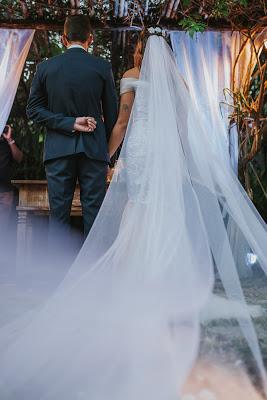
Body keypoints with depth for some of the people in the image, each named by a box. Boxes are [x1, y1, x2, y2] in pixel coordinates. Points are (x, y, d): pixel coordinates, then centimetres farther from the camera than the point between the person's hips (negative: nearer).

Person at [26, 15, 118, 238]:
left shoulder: (45, 67, 3)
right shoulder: (103, 67, 0)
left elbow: (33, 109, 0)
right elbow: (111, 112, 4)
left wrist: (69, 123, -4)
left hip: (58, 150, 1)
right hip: (94, 149, -1)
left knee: (59, 215, 6)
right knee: (94, 214, 4)